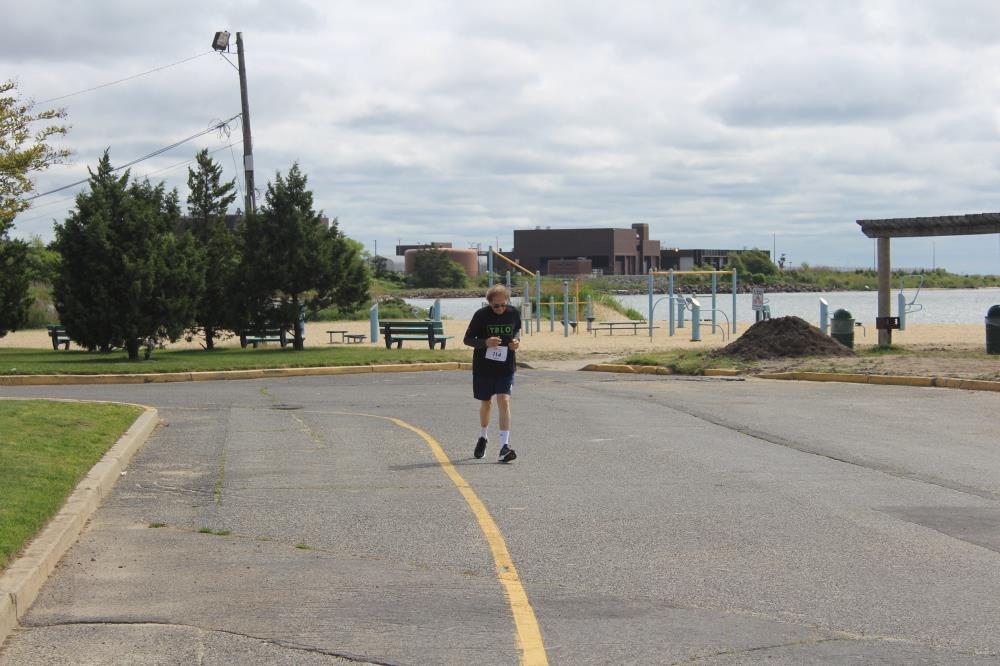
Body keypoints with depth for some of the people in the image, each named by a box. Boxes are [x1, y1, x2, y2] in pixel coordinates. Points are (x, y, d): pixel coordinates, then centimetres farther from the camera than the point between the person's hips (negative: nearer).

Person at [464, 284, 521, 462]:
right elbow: (467, 339, -5)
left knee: (504, 401, -14)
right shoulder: (481, 315, -11)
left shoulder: (513, 313, -4)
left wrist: (517, 339, -6)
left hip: (506, 367, 0)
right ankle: (482, 438, 40)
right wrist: (485, 342, -23)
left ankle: (505, 446, -18)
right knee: (485, 403, 14)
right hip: (483, 366, 0)